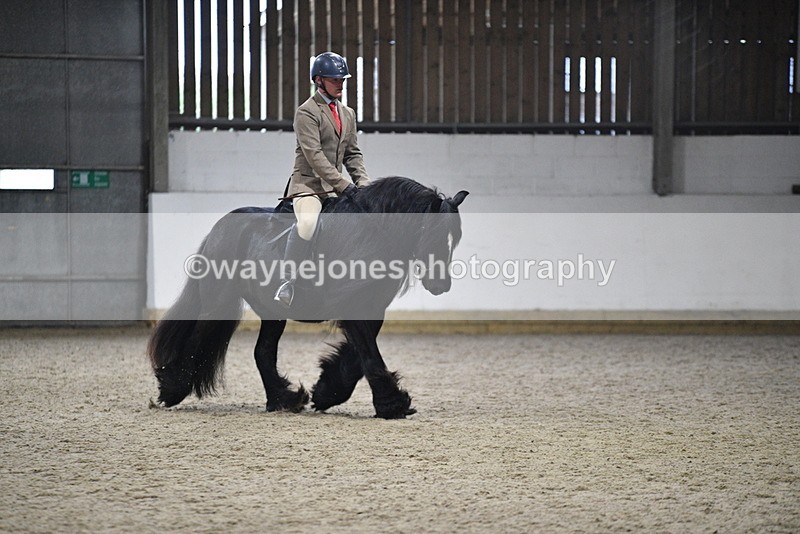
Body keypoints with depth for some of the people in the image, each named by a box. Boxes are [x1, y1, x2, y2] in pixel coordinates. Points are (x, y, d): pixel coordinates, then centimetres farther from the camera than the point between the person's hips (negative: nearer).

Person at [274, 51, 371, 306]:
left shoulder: (347, 114, 17)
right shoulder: (307, 112, -8)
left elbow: (353, 154, 18)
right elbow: (314, 156, -17)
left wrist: (364, 185, 1)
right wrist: (344, 186, -22)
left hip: (335, 187, 8)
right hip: (308, 183, -8)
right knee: (307, 222, -34)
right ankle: (287, 282, -30)